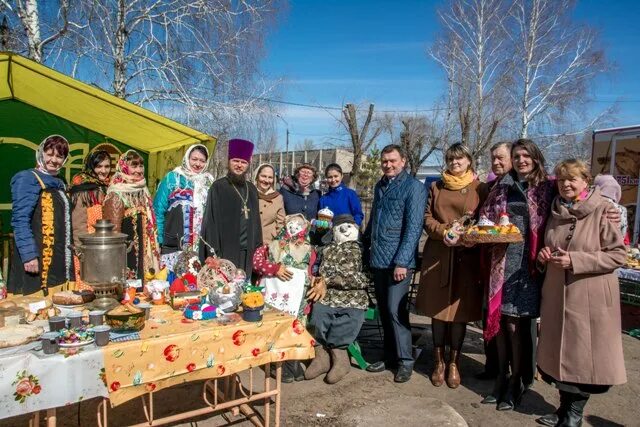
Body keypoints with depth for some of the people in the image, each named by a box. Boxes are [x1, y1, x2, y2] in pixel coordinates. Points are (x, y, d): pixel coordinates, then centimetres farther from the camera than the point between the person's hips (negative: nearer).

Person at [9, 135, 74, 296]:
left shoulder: (59, 183, 18)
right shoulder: (28, 179, -5)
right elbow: (20, 220, -14)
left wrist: (70, 251, 18)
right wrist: (29, 255, -21)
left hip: (58, 259, 8)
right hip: (37, 259, -8)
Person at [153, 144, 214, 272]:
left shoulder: (209, 182, 11)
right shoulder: (172, 178, 0)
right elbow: (159, 210, -1)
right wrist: (158, 240, -5)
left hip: (201, 247, 3)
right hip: (173, 245, -3)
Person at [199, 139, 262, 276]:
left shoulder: (252, 189, 12)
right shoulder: (218, 187, -3)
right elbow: (210, 221, -8)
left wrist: (258, 248, 9)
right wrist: (212, 252, -14)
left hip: (247, 253, 5)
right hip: (225, 251, -5)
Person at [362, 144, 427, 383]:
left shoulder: (413, 187, -6)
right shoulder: (380, 186, 15)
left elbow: (413, 227, -13)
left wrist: (402, 261, -19)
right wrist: (365, 246, 16)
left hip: (398, 260, -7)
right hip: (378, 259, 7)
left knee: (396, 310, -6)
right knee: (383, 310, 12)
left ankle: (405, 361, 9)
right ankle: (390, 356, 25)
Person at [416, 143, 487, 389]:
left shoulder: (480, 189, 6)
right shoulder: (436, 187, 14)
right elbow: (427, 218, 9)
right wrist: (443, 232, -10)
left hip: (466, 256, -1)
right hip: (438, 254, 2)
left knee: (459, 309, 3)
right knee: (438, 307, 3)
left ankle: (454, 363, 17)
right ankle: (439, 362, 16)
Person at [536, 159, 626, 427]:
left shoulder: (602, 211, -10)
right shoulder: (556, 212, 7)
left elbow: (618, 254, -13)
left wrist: (575, 260, -21)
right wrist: (545, 253, -1)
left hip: (590, 298, -5)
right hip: (557, 294, 6)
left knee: (583, 354, 6)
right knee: (561, 351, 13)